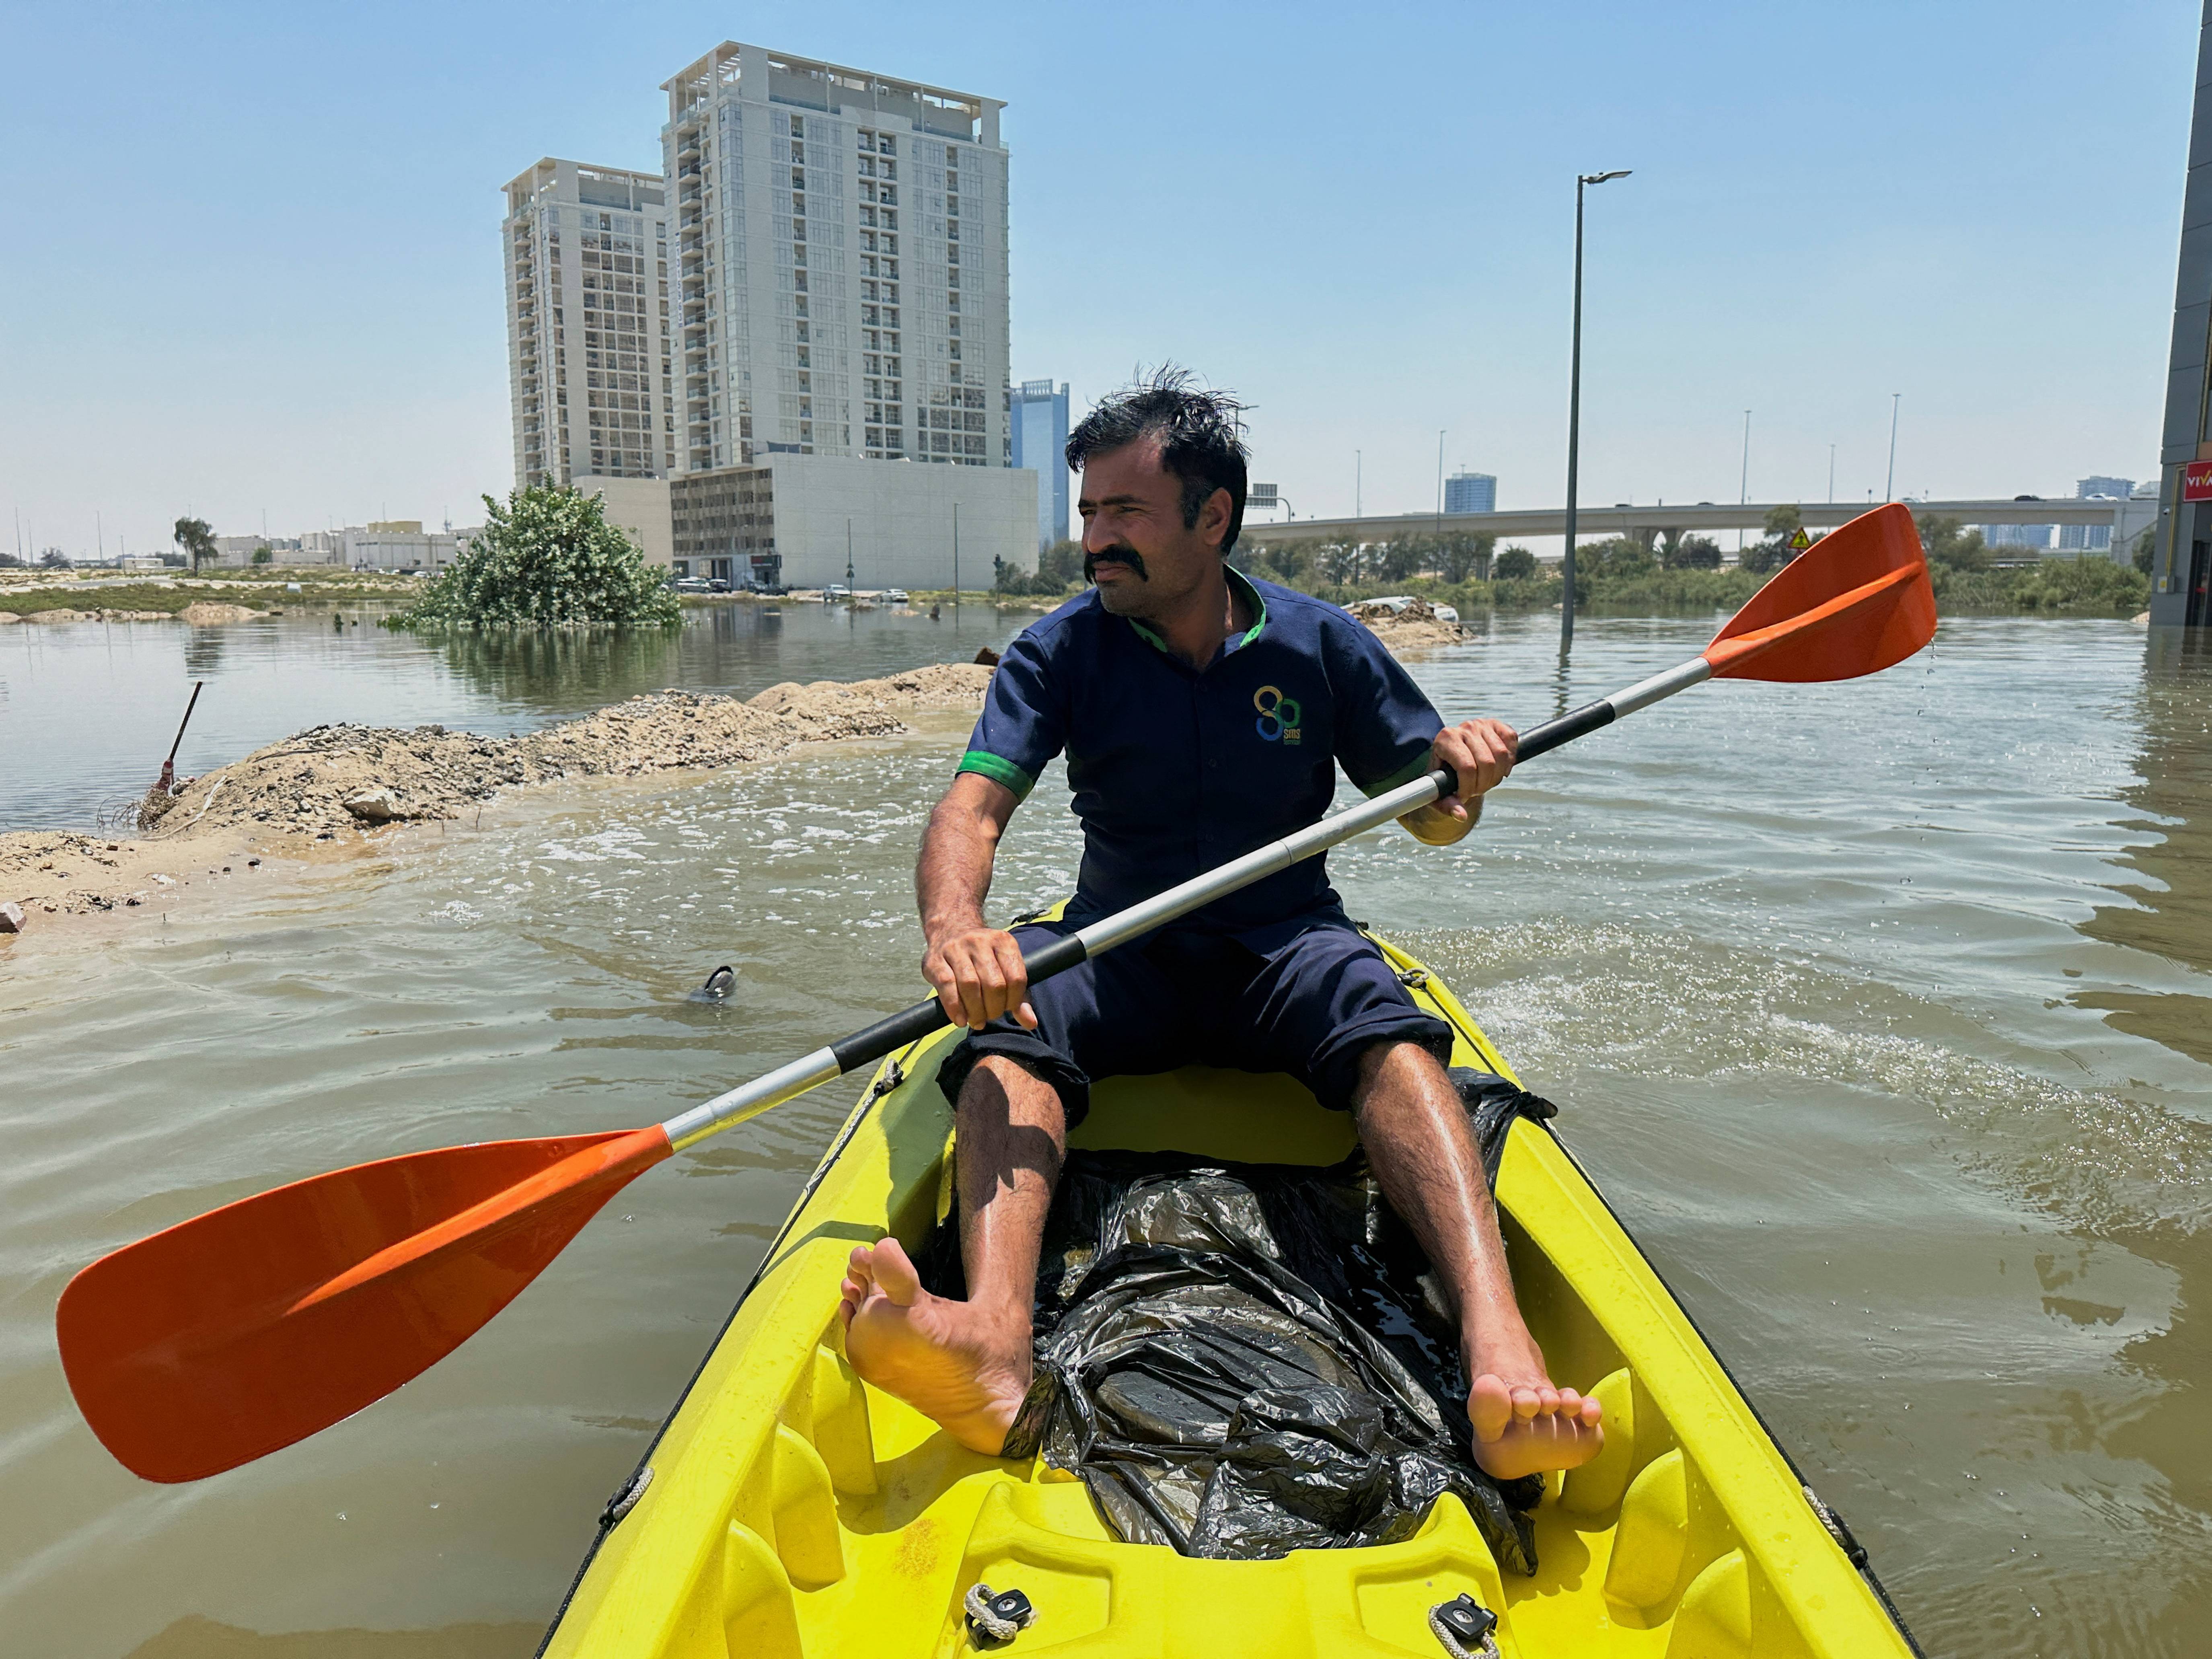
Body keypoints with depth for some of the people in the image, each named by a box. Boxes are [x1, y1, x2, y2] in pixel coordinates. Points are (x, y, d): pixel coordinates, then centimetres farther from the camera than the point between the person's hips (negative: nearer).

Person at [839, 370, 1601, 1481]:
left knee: (1392, 1038, -33)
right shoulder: (1062, 650, -2)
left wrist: (1462, 777, -22)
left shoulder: (1319, 643, 0)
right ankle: (995, 1343, -54)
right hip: (1120, 947, 1)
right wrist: (954, 928, -39)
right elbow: (972, 806, -16)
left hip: (1284, 942, 0)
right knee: (1009, 1039, -32)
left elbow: (1428, 818, 4)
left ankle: (1497, 1349, -51)